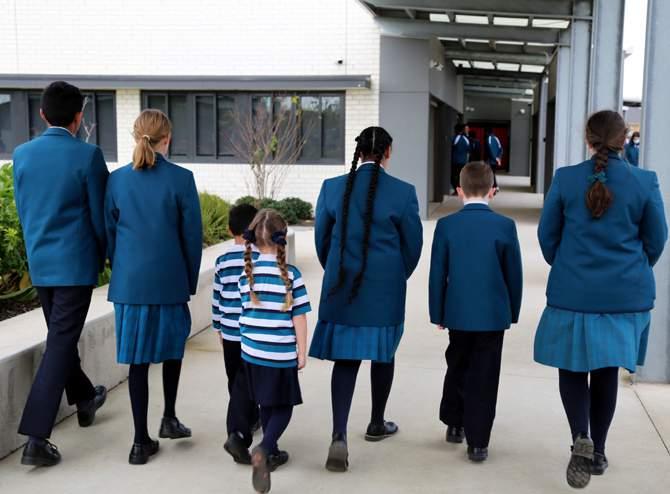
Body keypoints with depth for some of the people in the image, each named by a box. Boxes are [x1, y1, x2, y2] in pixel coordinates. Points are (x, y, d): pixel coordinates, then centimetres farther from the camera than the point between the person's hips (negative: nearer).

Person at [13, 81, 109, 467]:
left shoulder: (22, 154, 1)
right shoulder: (88, 156, -13)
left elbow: (22, 210, 10)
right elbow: (100, 214, -8)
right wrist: (106, 256, 8)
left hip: (39, 264, 6)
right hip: (75, 264, -6)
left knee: (62, 336, 22)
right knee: (60, 345, -3)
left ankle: (84, 400, 43)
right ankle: (36, 438, -5)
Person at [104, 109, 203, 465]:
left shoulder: (117, 180, 1)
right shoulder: (181, 179, -8)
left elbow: (109, 232, 7)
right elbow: (192, 236, -5)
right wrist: (191, 282, 7)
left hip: (128, 282, 2)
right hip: (170, 281, -2)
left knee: (138, 359, 7)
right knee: (172, 346, 22)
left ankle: (141, 441, 11)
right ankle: (169, 418, 23)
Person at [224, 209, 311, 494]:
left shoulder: (245, 275, 1)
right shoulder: (291, 275, -12)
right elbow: (299, 318, -9)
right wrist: (302, 352, 0)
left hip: (252, 353, 5)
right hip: (282, 355, -4)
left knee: (266, 404, 21)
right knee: (283, 407, 8)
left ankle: (271, 454, 31)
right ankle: (263, 450, -13)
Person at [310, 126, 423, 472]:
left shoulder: (332, 187, -3)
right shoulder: (403, 192, -9)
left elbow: (322, 239, 5)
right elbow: (413, 245, -1)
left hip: (341, 287, 1)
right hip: (386, 289, -1)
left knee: (345, 359, 5)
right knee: (383, 353, 18)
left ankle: (339, 437, -8)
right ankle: (377, 424, 34)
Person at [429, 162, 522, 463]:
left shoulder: (446, 225, -5)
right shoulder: (505, 226, -6)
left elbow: (437, 274, -2)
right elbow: (514, 274, -1)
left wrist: (437, 314, 8)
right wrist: (512, 312, 12)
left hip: (457, 313, 1)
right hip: (493, 314, -1)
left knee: (457, 368, 21)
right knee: (484, 377, 5)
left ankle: (454, 424, 33)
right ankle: (477, 443, 8)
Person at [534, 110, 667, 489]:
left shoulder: (565, 178, -7)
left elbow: (547, 234, 0)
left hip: (573, 292, -1)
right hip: (627, 294, 1)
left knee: (572, 366, 12)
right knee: (607, 369, 13)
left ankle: (581, 438, -9)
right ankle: (598, 451, 23)